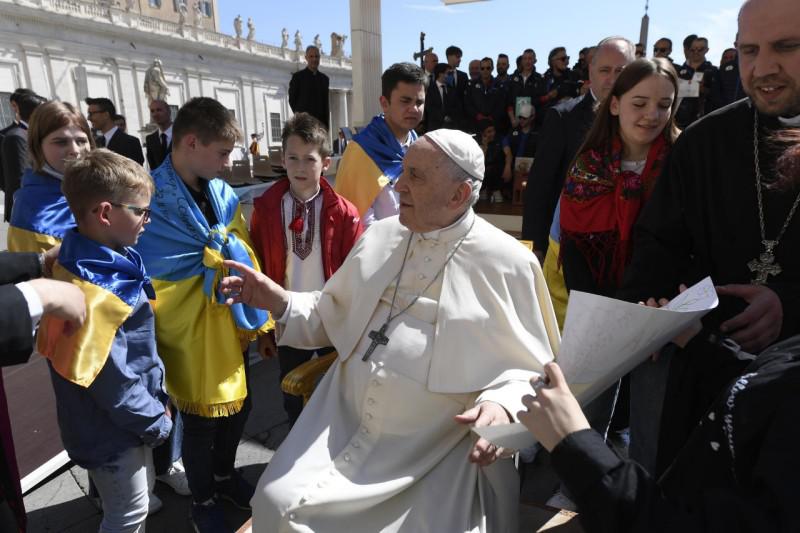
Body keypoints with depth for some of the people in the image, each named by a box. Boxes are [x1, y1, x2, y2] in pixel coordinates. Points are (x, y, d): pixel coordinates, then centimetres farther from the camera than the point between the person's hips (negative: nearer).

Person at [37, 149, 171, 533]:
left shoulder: (108, 262, -1)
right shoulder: (92, 295, -32)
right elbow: (110, 378, -28)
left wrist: (157, 401, 10)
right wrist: (155, 420, -13)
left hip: (127, 421, 9)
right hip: (112, 430, -9)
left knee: (141, 492, 28)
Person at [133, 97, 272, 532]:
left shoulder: (222, 193, 1)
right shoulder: (152, 199, -20)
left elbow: (244, 257, 5)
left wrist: (261, 320, 8)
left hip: (231, 325, 6)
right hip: (189, 333, -6)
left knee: (238, 407, 21)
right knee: (201, 420, 13)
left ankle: (224, 474, 50)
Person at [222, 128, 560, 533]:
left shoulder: (508, 264, -7)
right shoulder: (380, 235, 8)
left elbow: (530, 366, -2)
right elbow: (336, 314, 16)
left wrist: (501, 405, -22)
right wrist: (279, 301, 1)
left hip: (441, 451, -3)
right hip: (345, 427, 4)